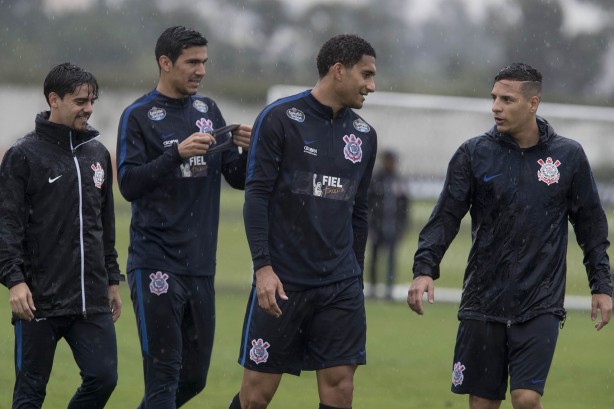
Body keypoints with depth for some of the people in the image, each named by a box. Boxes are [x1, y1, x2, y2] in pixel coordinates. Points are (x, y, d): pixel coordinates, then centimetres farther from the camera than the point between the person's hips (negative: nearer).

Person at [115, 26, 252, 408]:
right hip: (156, 264, -6)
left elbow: (239, 178, 15)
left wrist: (247, 150, -6)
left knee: (194, 377, 9)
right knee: (164, 373, -10)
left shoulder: (208, 110, 14)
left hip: (201, 264, 6)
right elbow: (129, 184, -12)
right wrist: (177, 153, -22)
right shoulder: (139, 116, -3)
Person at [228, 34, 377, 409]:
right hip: (281, 281, -4)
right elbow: (257, 195, -8)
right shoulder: (280, 119, -5)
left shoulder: (363, 134, 11)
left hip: (340, 285, 4)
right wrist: (263, 267, -16)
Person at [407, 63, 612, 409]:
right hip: (483, 302, 1)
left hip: (540, 306, -1)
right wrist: (425, 269, -15)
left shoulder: (569, 156, 2)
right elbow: (446, 217, -1)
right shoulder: (474, 154, 1)